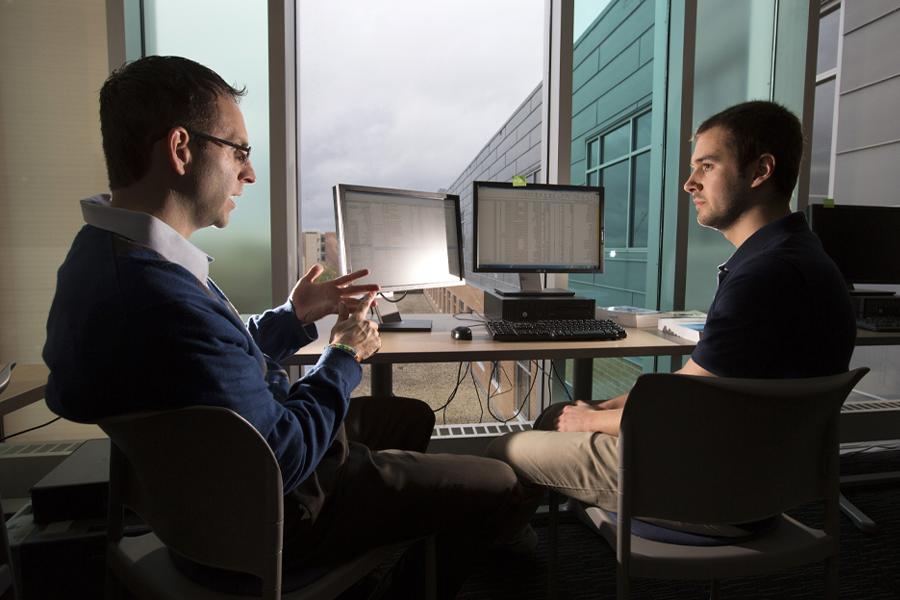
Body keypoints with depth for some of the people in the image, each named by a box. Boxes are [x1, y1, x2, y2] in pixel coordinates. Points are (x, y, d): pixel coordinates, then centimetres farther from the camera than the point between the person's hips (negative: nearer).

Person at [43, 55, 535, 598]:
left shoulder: (104, 249, -1)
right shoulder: (163, 298, -36)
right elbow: (282, 458, -28)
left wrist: (295, 316, 2)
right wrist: (346, 355, -14)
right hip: (268, 516, -9)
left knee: (414, 416, 26)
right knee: (500, 489, -3)